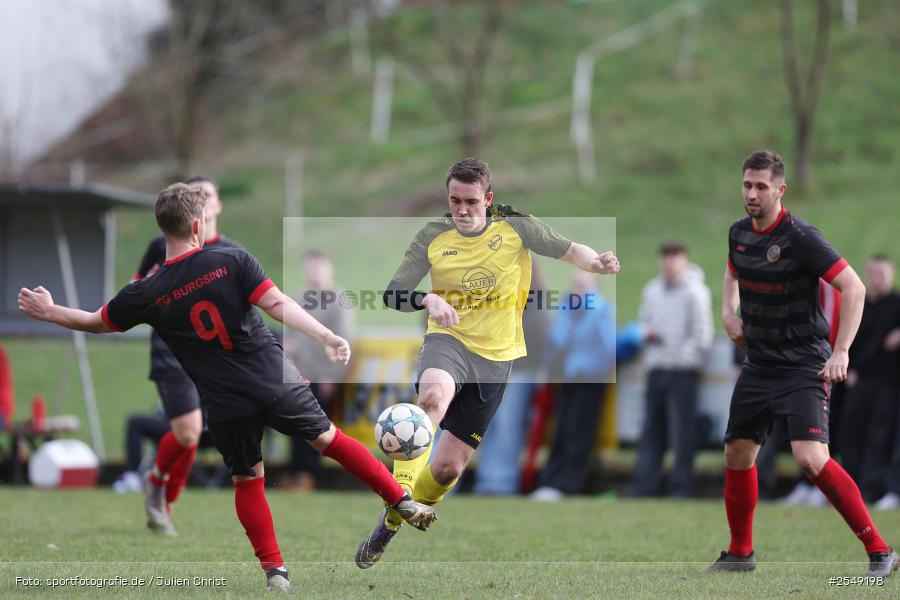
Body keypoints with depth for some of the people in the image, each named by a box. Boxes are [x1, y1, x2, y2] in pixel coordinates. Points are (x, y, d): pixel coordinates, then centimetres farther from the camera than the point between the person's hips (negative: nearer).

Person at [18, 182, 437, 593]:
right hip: (277, 381, -1)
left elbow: (96, 322, 11)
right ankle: (402, 502, 21)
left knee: (248, 482, 18)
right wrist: (326, 336, -21)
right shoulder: (232, 261, -8)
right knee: (330, 439, 18)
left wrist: (48, 312, 27)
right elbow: (278, 305, -18)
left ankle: (275, 573, 14)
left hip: (226, 407, 1)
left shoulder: (146, 294, -3)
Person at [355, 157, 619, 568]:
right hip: (448, 341, -1)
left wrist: (597, 263, -17)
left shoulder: (516, 228, -2)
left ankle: (395, 522, 27)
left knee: (449, 466, 1)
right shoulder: (432, 238, -1)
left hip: (494, 357, 1)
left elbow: (569, 251, 5)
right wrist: (427, 299, -23)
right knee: (434, 395, -39)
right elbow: (392, 293, -2)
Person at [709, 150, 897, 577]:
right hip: (758, 364, 8)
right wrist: (728, 311, 10)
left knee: (810, 458, -22)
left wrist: (841, 352, -25)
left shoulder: (801, 237, -18)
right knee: (737, 454, 12)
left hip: (803, 366, -8)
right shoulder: (739, 233, 5)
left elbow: (854, 287, -19)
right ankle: (740, 553, 31)